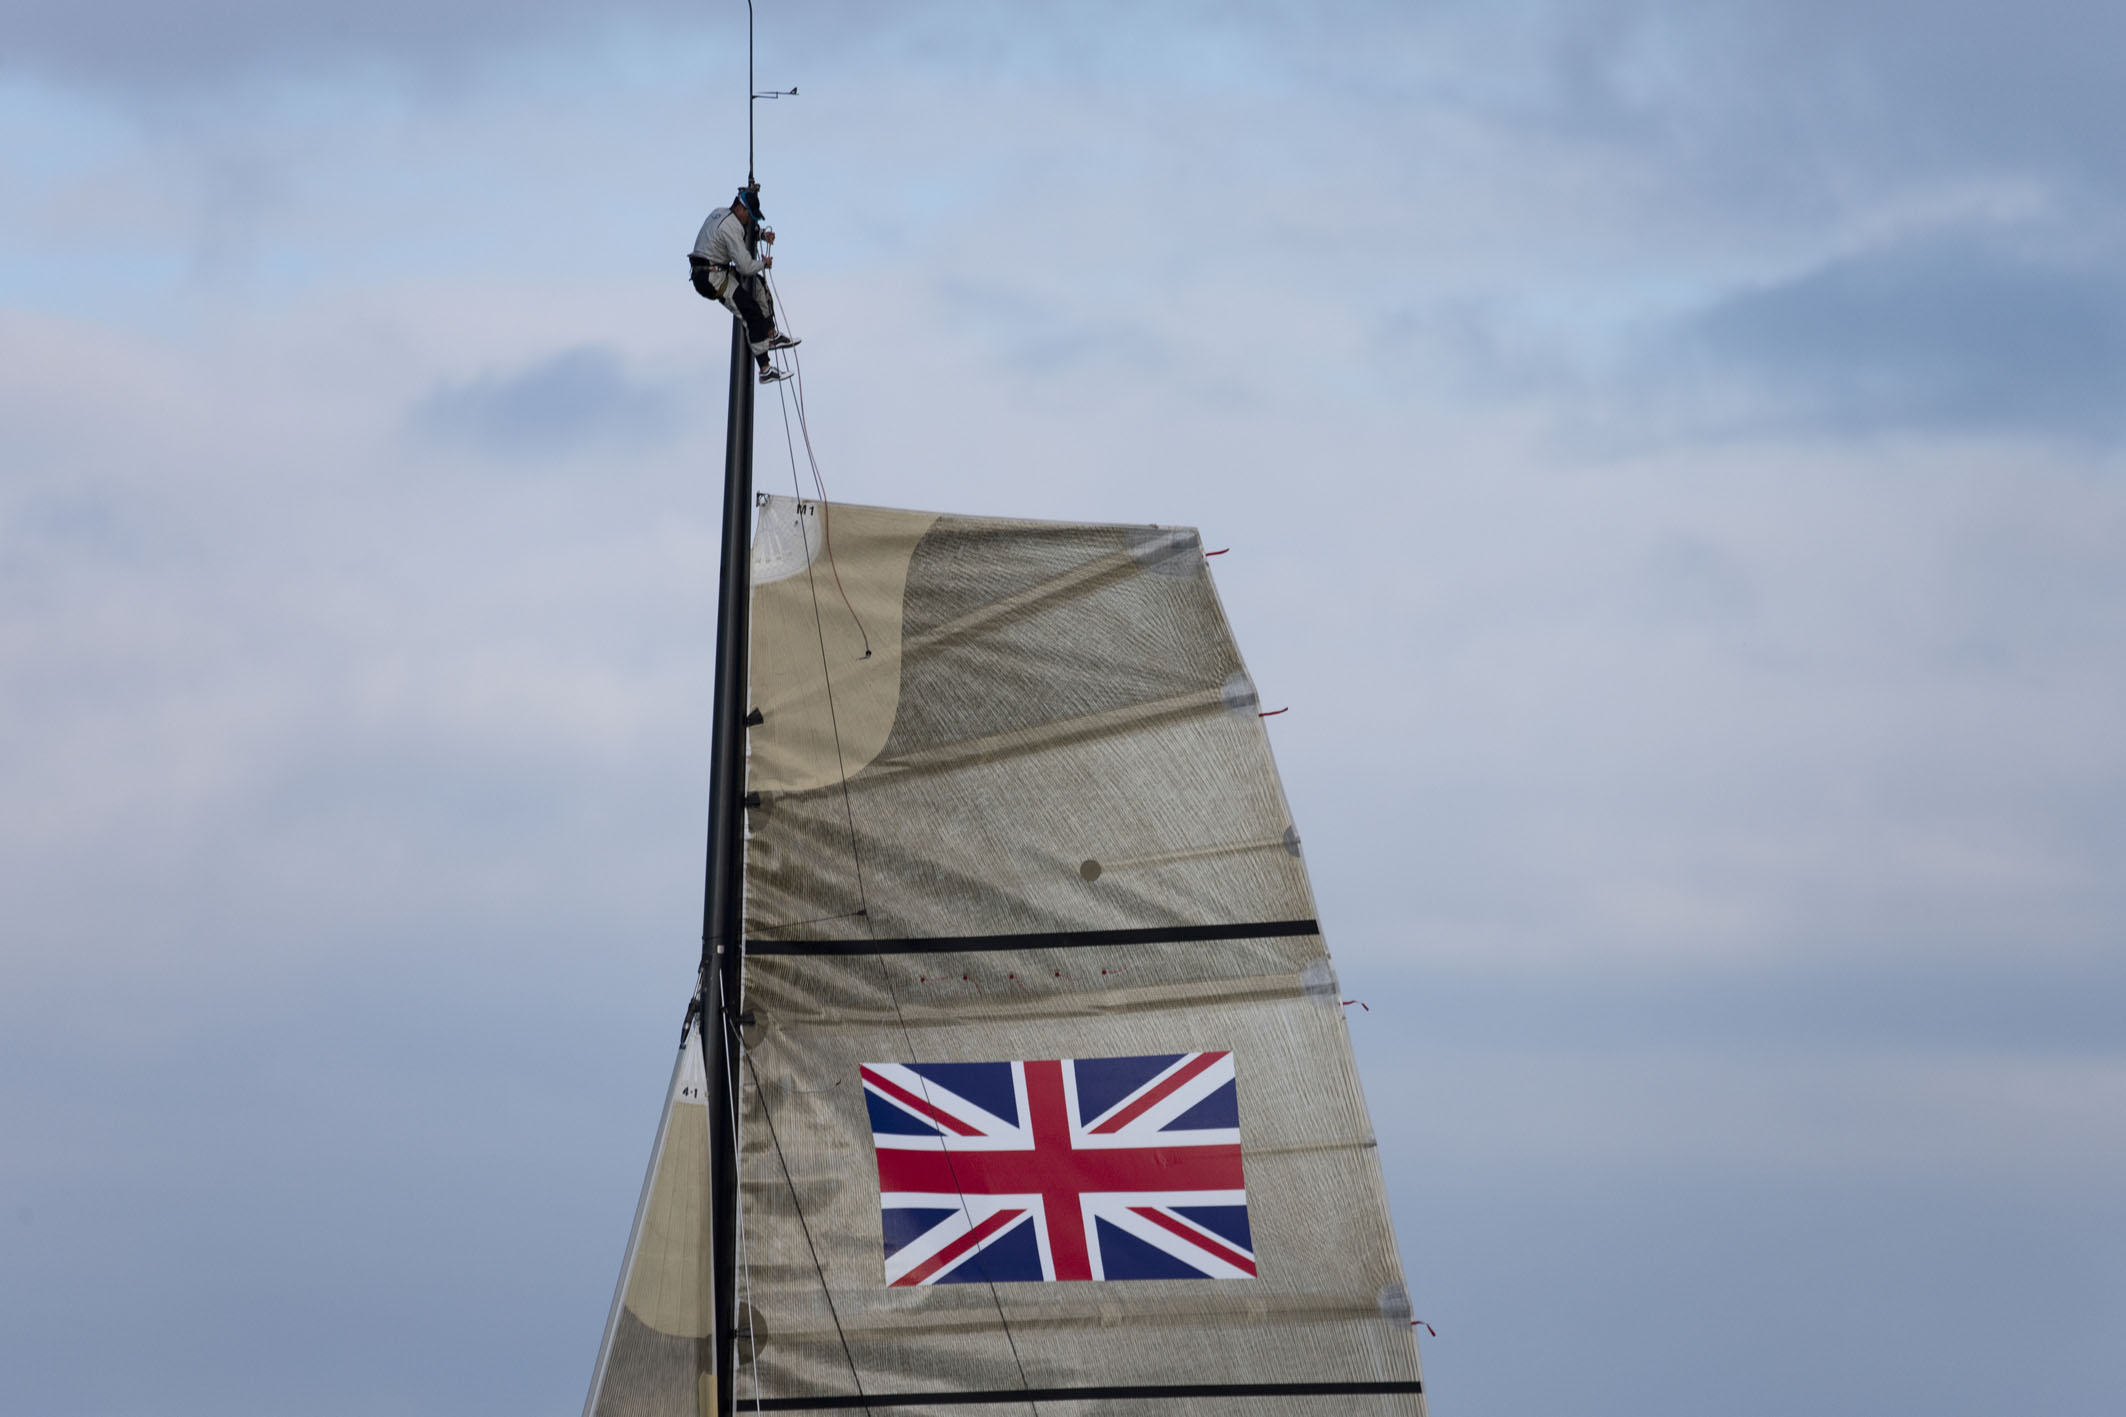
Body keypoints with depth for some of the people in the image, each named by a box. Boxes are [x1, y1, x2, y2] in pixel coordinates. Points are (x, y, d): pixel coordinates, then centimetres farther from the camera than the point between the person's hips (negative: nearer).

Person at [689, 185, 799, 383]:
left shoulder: (719, 213, 10)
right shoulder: (731, 227, -20)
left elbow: (745, 231, 32)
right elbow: (745, 266, -21)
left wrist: (762, 235, 13)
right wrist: (764, 264, -1)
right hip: (712, 279, -10)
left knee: (758, 284, 21)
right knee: (752, 314, -11)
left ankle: (771, 335, 21)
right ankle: (765, 370, -13)